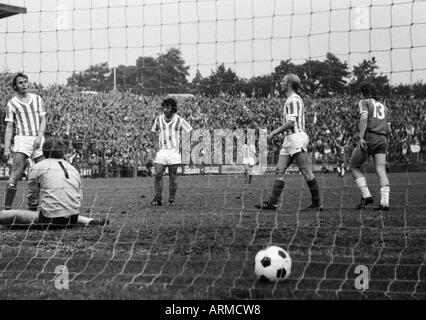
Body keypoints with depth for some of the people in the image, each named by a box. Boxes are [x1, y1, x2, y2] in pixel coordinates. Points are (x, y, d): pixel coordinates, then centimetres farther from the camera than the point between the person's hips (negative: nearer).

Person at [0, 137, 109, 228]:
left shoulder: (37, 168, 5)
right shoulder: (74, 169, 20)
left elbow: (33, 198, 9)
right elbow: (80, 198, 20)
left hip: (50, 220, -5)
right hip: (72, 220, 5)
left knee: (16, 215, 5)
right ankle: (91, 221, 18)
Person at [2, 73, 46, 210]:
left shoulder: (37, 99, 12)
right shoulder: (12, 104, 4)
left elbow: (43, 120, 10)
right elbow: (9, 127, 3)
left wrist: (39, 136, -7)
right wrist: (6, 149, -4)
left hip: (38, 140, 4)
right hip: (22, 139, -4)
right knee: (16, 173, -14)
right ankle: (7, 208, -15)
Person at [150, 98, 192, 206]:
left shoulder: (180, 120, -3)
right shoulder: (159, 119, 5)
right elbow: (153, 131, 22)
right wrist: (155, 143, 8)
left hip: (174, 151, -2)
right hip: (161, 151, 2)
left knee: (173, 177, 1)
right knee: (158, 175, -7)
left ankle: (171, 200, 9)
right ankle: (157, 199, -1)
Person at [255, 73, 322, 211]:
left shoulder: (293, 100, -12)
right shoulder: (292, 99, 19)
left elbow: (291, 122, -20)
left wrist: (273, 133, -14)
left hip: (296, 138, -11)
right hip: (289, 139, 11)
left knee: (307, 172, -7)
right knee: (280, 170, 4)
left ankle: (317, 203, -3)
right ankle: (272, 202, 2)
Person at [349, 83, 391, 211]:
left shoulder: (364, 102, 8)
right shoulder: (384, 107, 25)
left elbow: (364, 118, -12)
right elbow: (388, 130, 18)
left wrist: (361, 137, -19)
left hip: (368, 138, -5)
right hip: (382, 140, 5)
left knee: (354, 167, 9)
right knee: (381, 170, -2)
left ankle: (366, 196, -2)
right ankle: (384, 201, -18)